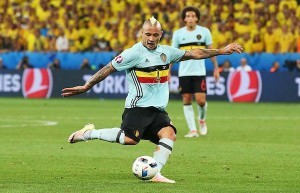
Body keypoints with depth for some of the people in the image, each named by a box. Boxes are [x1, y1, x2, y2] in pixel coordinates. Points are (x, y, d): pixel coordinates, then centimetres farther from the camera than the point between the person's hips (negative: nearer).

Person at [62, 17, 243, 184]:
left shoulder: (166, 52, 10)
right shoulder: (134, 53, -9)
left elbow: (195, 54, 18)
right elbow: (108, 69, -6)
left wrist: (222, 51, 17)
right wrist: (86, 87, -7)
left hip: (158, 109, 6)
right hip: (138, 107, -6)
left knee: (169, 134, -16)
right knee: (130, 139, -23)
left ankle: (155, 173, -16)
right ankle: (90, 133, -7)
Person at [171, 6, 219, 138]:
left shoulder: (204, 32, 0)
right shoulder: (178, 33, 2)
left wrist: (216, 68, 0)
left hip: (199, 72, -1)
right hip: (184, 72, 1)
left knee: (201, 100, -9)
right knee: (187, 101, -1)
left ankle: (202, 120, 22)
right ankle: (192, 130, 4)